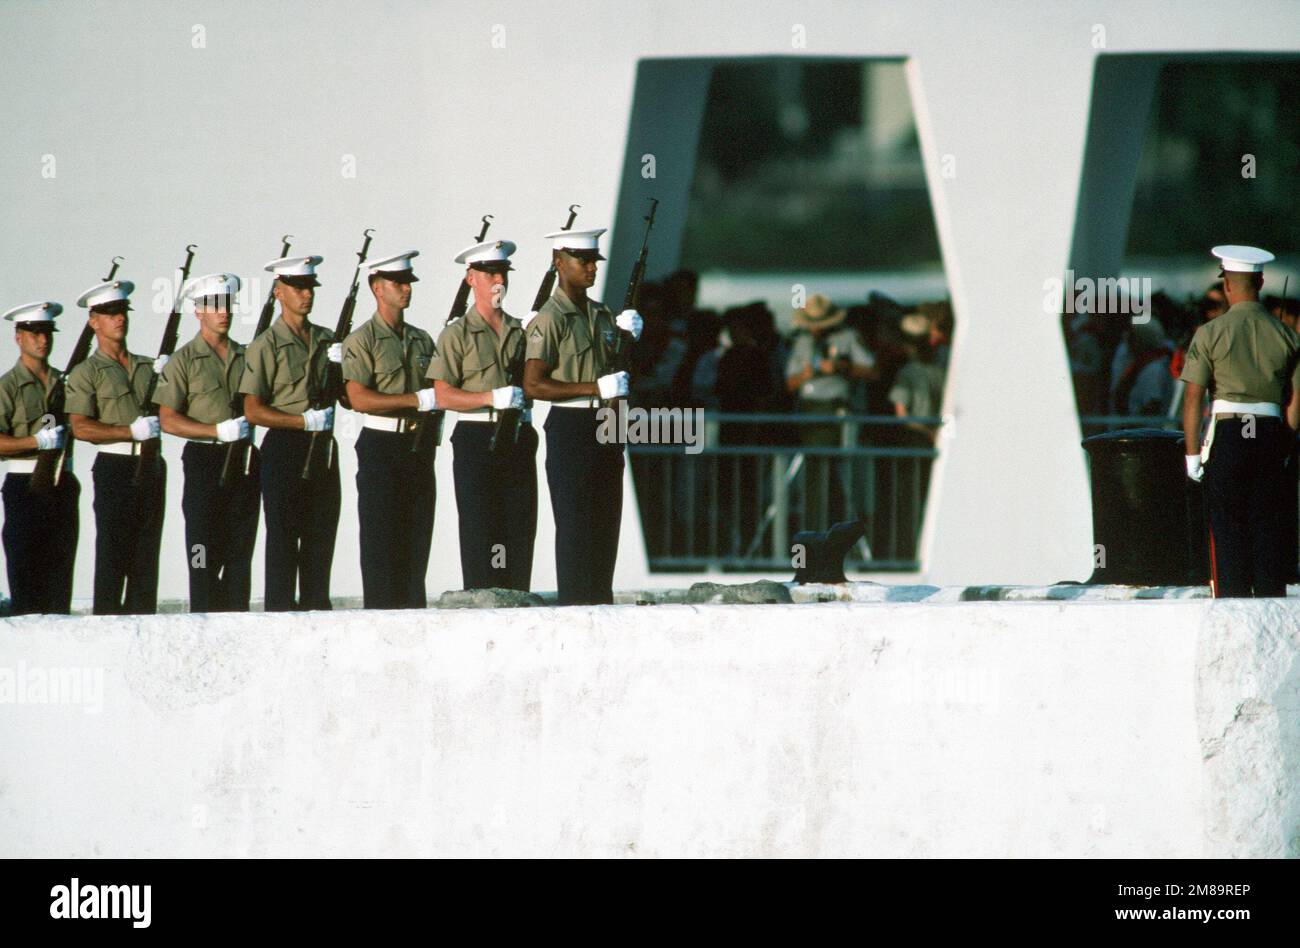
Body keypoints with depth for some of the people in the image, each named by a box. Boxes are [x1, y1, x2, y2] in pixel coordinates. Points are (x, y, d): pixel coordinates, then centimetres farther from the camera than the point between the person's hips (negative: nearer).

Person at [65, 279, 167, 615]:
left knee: (147, 554, 5)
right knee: (112, 553, -8)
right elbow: (80, 428, -9)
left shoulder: (150, 366, 17)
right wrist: (132, 431, -15)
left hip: (151, 466, 5)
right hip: (115, 465, -5)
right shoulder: (86, 373, 1)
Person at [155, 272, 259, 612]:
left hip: (244, 459, 4)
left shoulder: (246, 356, 13)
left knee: (240, 551, 5)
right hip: (205, 460, -4)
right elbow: (168, 420, -6)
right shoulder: (184, 361, 0)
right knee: (205, 555, -5)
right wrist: (218, 430, -15)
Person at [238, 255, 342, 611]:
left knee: (321, 535, 7)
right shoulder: (266, 346, -4)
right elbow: (253, 411, -9)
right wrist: (306, 421, -17)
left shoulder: (326, 340, 14)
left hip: (323, 448, 6)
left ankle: (316, 608, 12)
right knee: (283, 537, -4)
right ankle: (280, 611, -3)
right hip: (285, 448, -6)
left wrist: (341, 366, -4)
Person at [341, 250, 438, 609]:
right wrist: (418, 400, -19)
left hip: (419, 446, 6)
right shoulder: (362, 340, -5)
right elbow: (359, 398, -16)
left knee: (417, 538, 5)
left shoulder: (421, 340, 15)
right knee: (381, 542, -5)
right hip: (381, 445, -6)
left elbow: (437, 390, 21)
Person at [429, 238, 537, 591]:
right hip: (476, 439, -4)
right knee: (480, 535, -5)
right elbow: (443, 395, -7)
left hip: (518, 439, 4)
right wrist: (492, 397, -17)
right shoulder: (457, 334, 0)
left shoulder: (521, 331, 14)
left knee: (519, 532, 2)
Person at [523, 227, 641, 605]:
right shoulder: (551, 319, -10)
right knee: (574, 527, -6)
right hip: (570, 428, -8)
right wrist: (596, 388, -20)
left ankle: (601, 606, 16)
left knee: (605, 526, 10)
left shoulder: (602, 315, 15)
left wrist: (628, 336, 6)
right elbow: (533, 385, -17)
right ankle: (574, 607, -4)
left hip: (606, 431, 8)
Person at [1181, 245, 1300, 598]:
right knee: (1268, 525, 7)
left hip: (1227, 435, -3)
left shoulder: (1210, 333, -5)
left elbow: (1193, 397, -8)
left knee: (1228, 528, 2)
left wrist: (1192, 452, -3)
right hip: (1271, 435, 3)